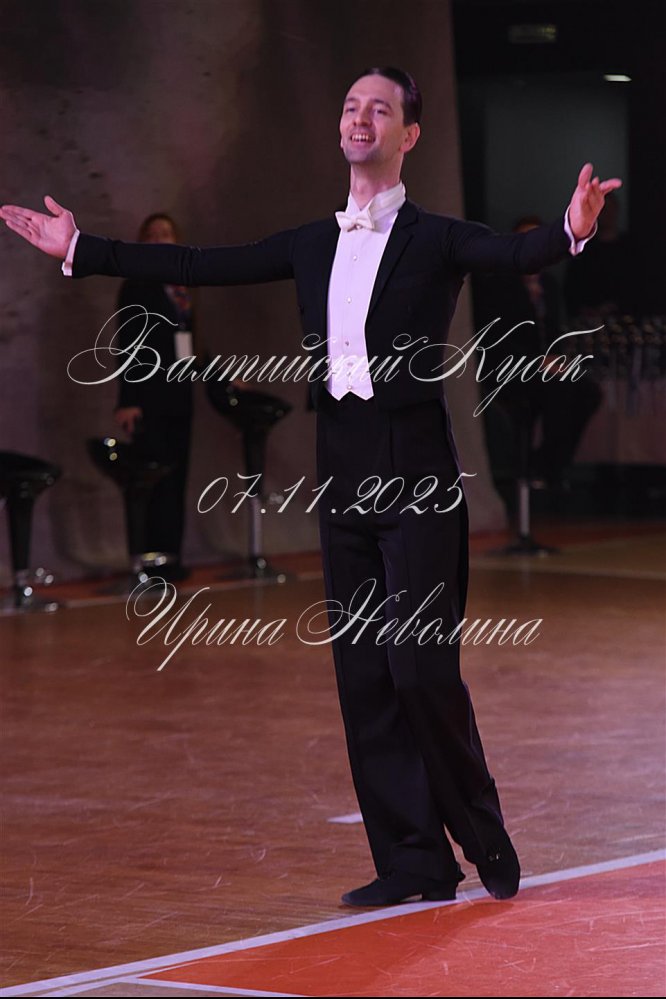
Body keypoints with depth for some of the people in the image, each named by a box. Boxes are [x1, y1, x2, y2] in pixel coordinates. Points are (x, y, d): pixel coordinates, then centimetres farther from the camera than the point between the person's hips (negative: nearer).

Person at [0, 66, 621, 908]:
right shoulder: (313, 246, 14)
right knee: (364, 678, 5)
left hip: (416, 475, -6)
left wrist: (570, 230, -43)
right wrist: (80, 250, 16)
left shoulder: (436, 240, -2)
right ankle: (415, 863, 13)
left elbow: (515, 255, -21)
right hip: (343, 475, 6)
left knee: (422, 668, -10)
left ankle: (484, 839, 10)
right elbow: (201, 268, 15)